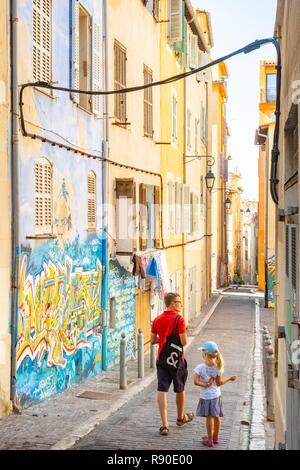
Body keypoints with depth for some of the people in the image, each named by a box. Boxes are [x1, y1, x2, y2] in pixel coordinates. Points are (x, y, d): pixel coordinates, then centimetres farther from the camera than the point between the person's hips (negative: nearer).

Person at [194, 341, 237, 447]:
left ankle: (210, 440, 13)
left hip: (206, 396, -4)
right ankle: (215, 437, 31)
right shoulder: (217, 367, -9)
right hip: (216, 395, 4)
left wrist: (205, 385, -13)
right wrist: (229, 379, 6)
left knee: (209, 417, 4)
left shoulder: (200, 368, -17)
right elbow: (219, 383, -4)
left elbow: (196, 381, -24)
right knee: (216, 417, 15)